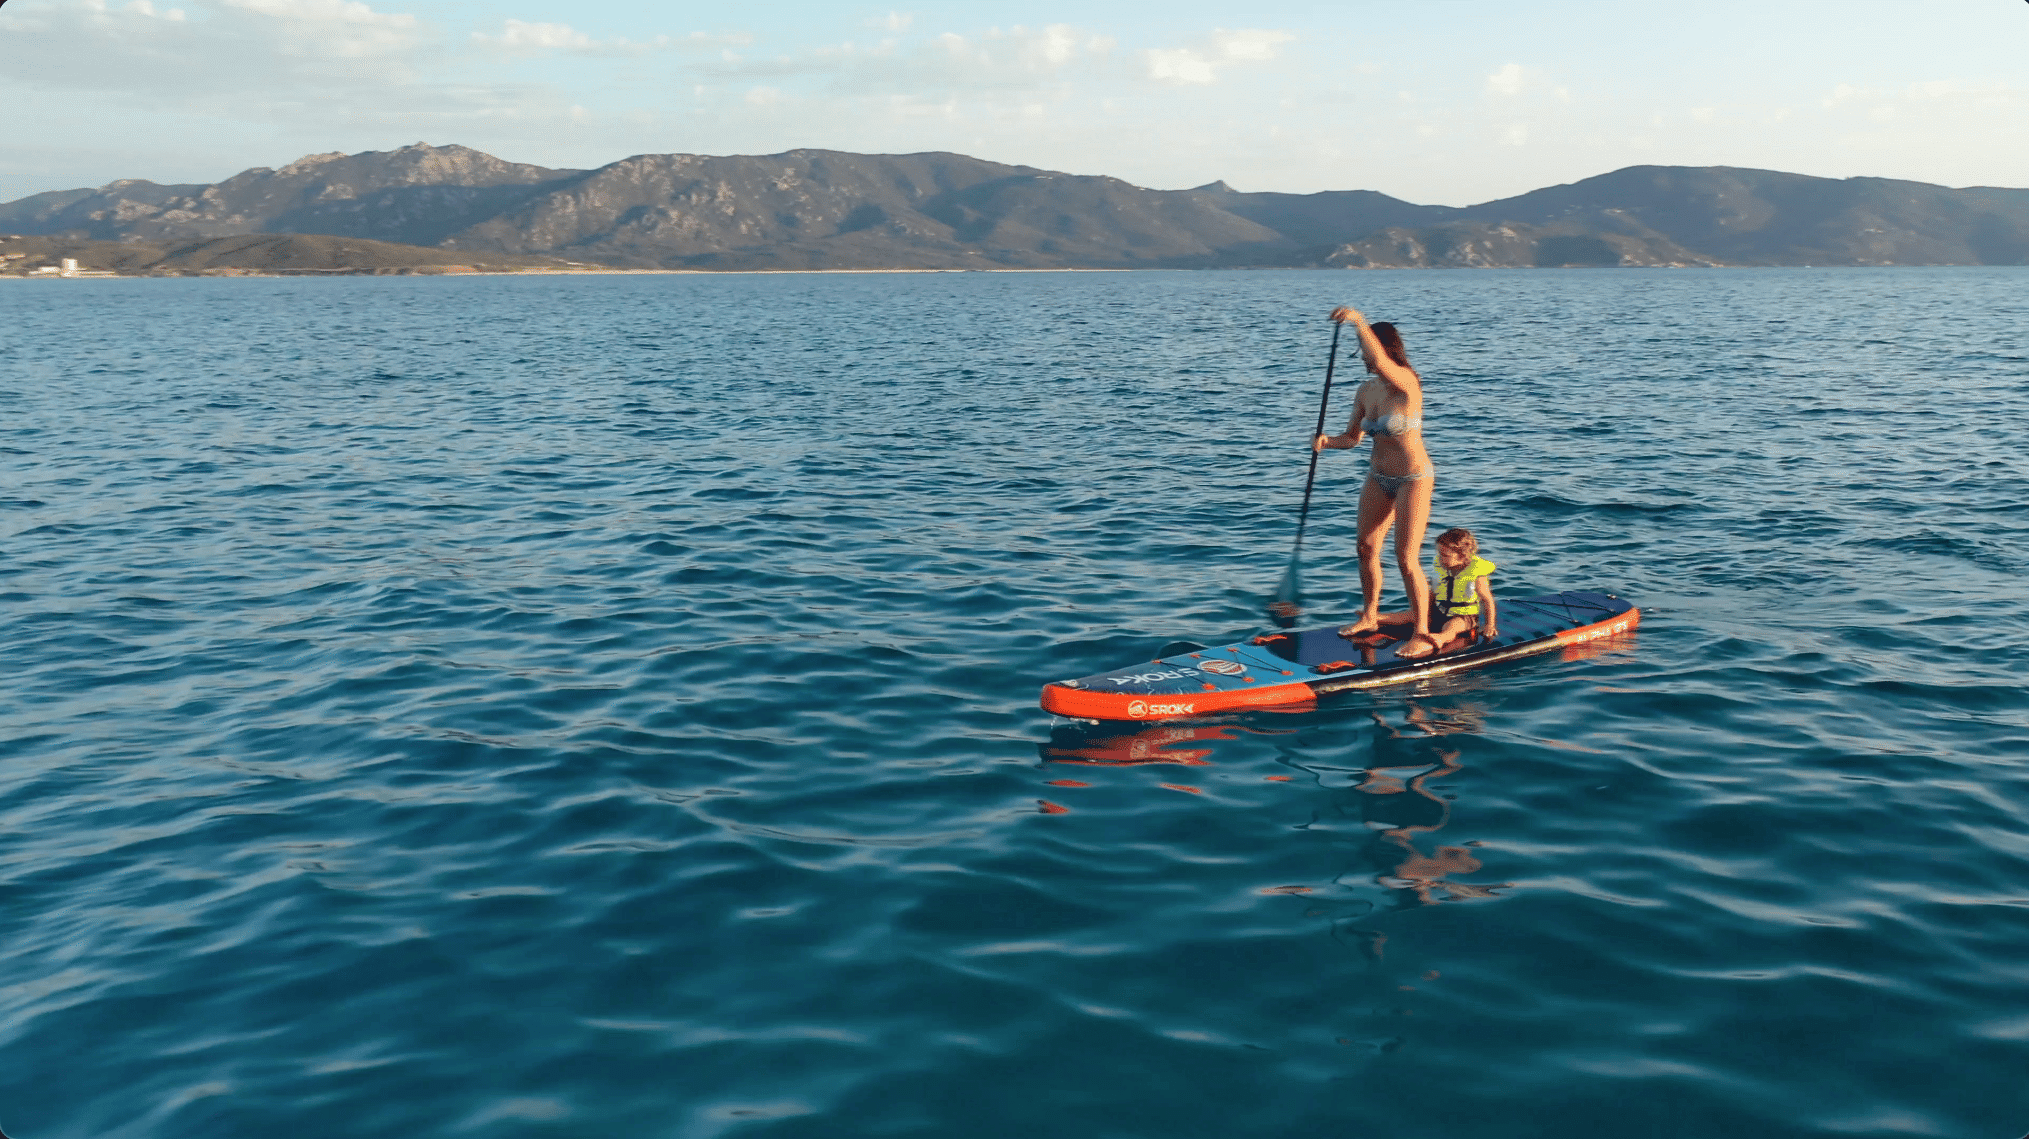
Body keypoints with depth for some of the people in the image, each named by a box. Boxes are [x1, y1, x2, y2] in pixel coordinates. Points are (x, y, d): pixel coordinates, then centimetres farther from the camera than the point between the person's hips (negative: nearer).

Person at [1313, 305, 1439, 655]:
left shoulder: (1406, 382, -19)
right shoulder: (1366, 392, 2)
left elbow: (1381, 362, -41)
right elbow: (1352, 438, 8)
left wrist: (1359, 321, -43)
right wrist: (1327, 442, -12)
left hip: (1413, 478, -7)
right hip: (1379, 478, 8)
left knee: (1406, 558, -8)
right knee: (1367, 547, 12)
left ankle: (1423, 635, 3)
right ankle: (1369, 616, 32)